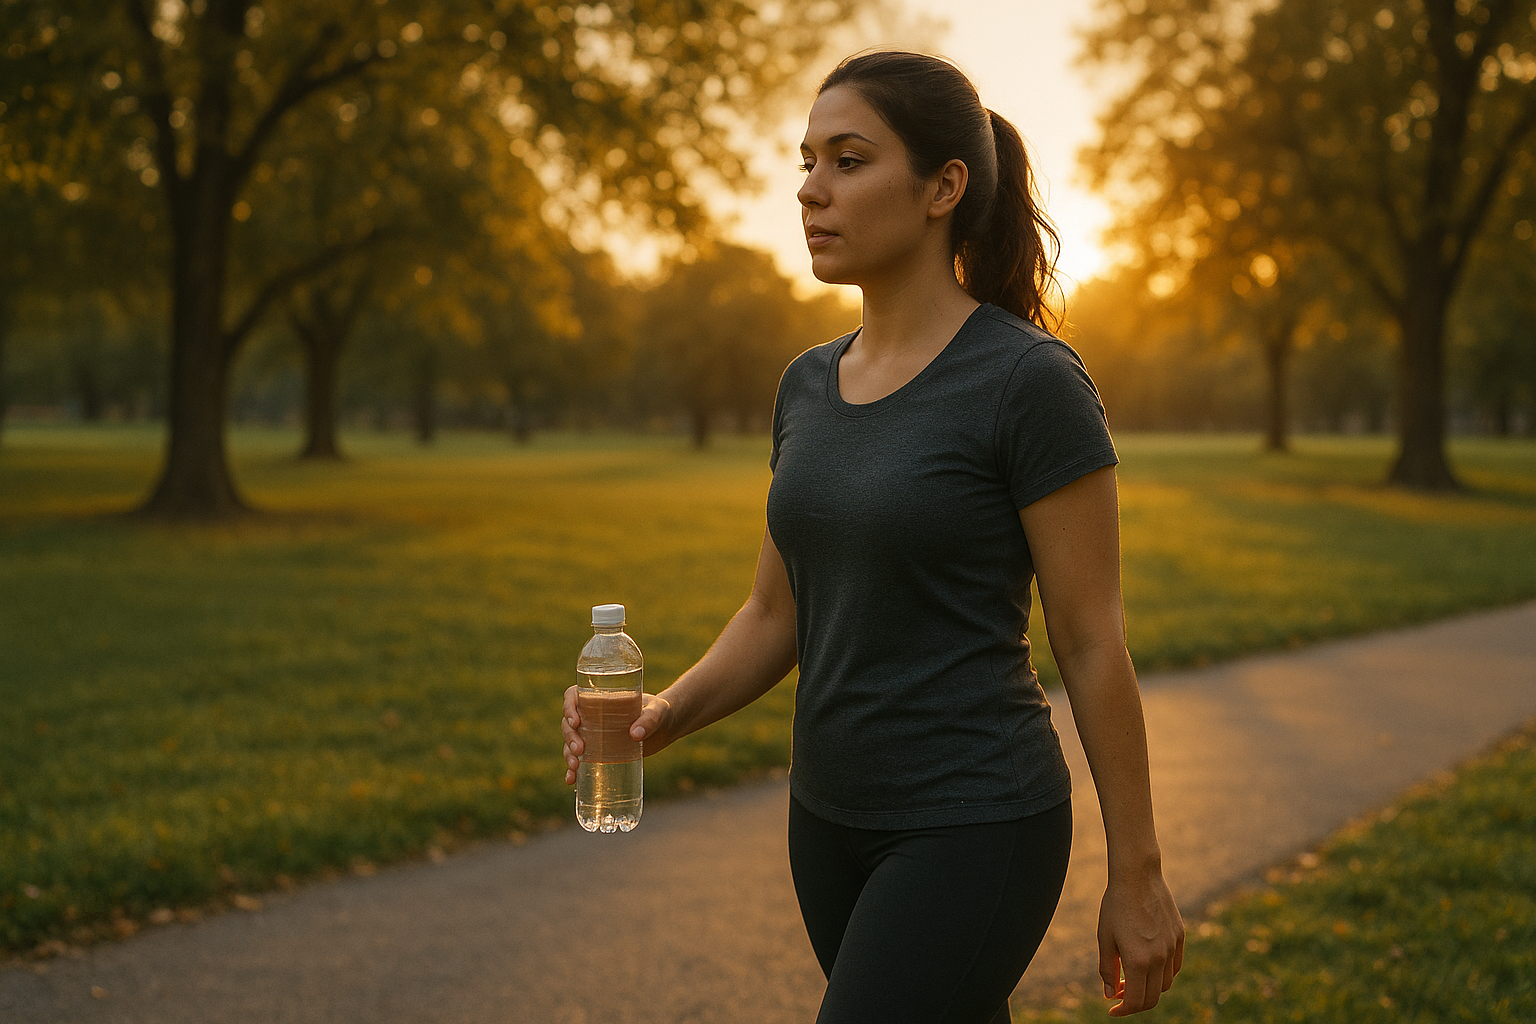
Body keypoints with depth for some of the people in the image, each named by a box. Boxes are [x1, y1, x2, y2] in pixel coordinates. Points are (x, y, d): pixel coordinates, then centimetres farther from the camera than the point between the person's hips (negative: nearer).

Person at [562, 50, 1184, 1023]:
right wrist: (663, 716, -10)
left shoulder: (1034, 381, -16)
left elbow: (1095, 641, -12)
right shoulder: (812, 387, 6)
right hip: (838, 825, 8)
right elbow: (778, 616, 9)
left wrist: (1138, 877, -7)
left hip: (975, 836, -7)